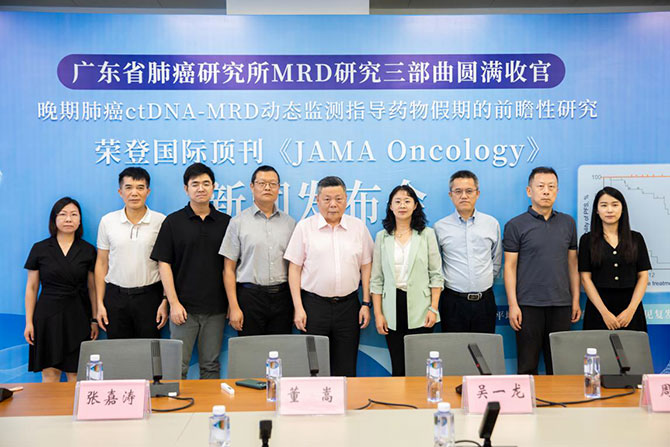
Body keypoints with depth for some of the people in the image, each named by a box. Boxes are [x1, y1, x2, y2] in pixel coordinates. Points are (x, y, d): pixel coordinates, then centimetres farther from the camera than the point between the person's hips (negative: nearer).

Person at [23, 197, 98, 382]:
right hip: (48, 315, 0)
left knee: (75, 373, 1)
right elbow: (31, 288, 5)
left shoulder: (88, 250, 4)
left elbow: (92, 288, 7)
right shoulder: (40, 249, 3)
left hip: (78, 317, 0)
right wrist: (29, 322, 1)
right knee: (49, 372, 0)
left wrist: (94, 320, 3)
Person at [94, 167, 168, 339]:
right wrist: (100, 303, 4)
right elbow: (102, 264, 8)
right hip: (116, 297, 2)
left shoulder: (161, 221, -2)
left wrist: (165, 302, -6)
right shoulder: (107, 221, 4)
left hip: (149, 296, -2)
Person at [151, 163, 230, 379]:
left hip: (216, 308, 2)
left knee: (211, 367, 9)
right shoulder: (173, 222, 1)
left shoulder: (226, 222, 6)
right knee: (177, 366, 1)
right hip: (184, 307, -2)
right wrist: (174, 303, -9)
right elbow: (164, 264, -2)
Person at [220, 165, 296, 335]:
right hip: (250, 295, -2)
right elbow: (229, 269, 1)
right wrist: (234, 307, -7)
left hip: (282, 296, 2)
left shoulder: (289, 223, 10)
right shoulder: (238, 222, 3)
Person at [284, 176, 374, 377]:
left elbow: (366, 267, 10)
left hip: (348, 305, 2)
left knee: (346, 369, 5)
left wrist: (366, 303, 4)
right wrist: (298, 307, -5)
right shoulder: (305, 227, 2)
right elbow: (294, 268, 1)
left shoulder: (358, 227, 8)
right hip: (314, 305, -1)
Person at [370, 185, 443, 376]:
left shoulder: (427, 234, 5)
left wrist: (434, 308, -5)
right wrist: (378, 313, 0)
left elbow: (436, 275, 3)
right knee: (398, 367, 4)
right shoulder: (382, 237, 7)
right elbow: (376, 279, 7)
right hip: (392, 310, 1)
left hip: (420, 310, -1)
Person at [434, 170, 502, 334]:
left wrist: (484, 282, 14)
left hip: (484, 301, 2)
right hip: (453, 302, -1)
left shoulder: (492, 223, 7)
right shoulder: (440, 227, 2)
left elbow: (496, 261, 16)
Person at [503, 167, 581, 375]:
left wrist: (576, 300, 7)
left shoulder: (568, 223, 11)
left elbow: (572, 263, 13)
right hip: (529, 305, -3)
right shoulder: (515, 225, -1)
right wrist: (513, 305, -10)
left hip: (561, 305, 3)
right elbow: (510, 267, -3)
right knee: (527, 365, 2)